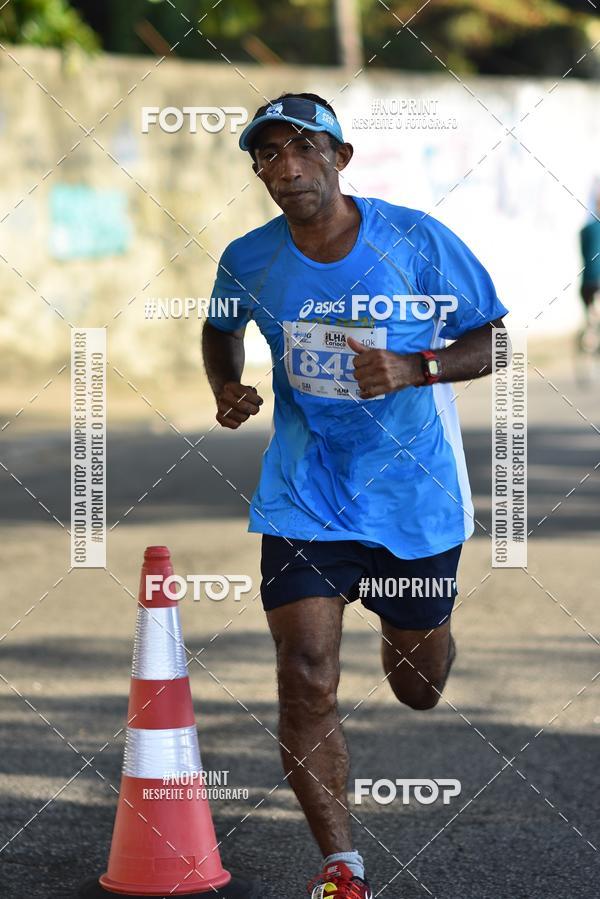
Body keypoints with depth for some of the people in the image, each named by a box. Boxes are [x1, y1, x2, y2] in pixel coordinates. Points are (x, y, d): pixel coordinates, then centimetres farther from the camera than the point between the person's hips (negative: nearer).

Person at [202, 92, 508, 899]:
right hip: (304, 496, 1)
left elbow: (493, 341, -5)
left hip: (415, 492, 0)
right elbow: (220, 327, 18)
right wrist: (227, 391, -2)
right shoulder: (248, 260, -4)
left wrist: (414, 369, -22)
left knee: (419, 687, 16)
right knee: (308, 679, -14)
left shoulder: (418, 241, -12)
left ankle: (420, 638, 55)